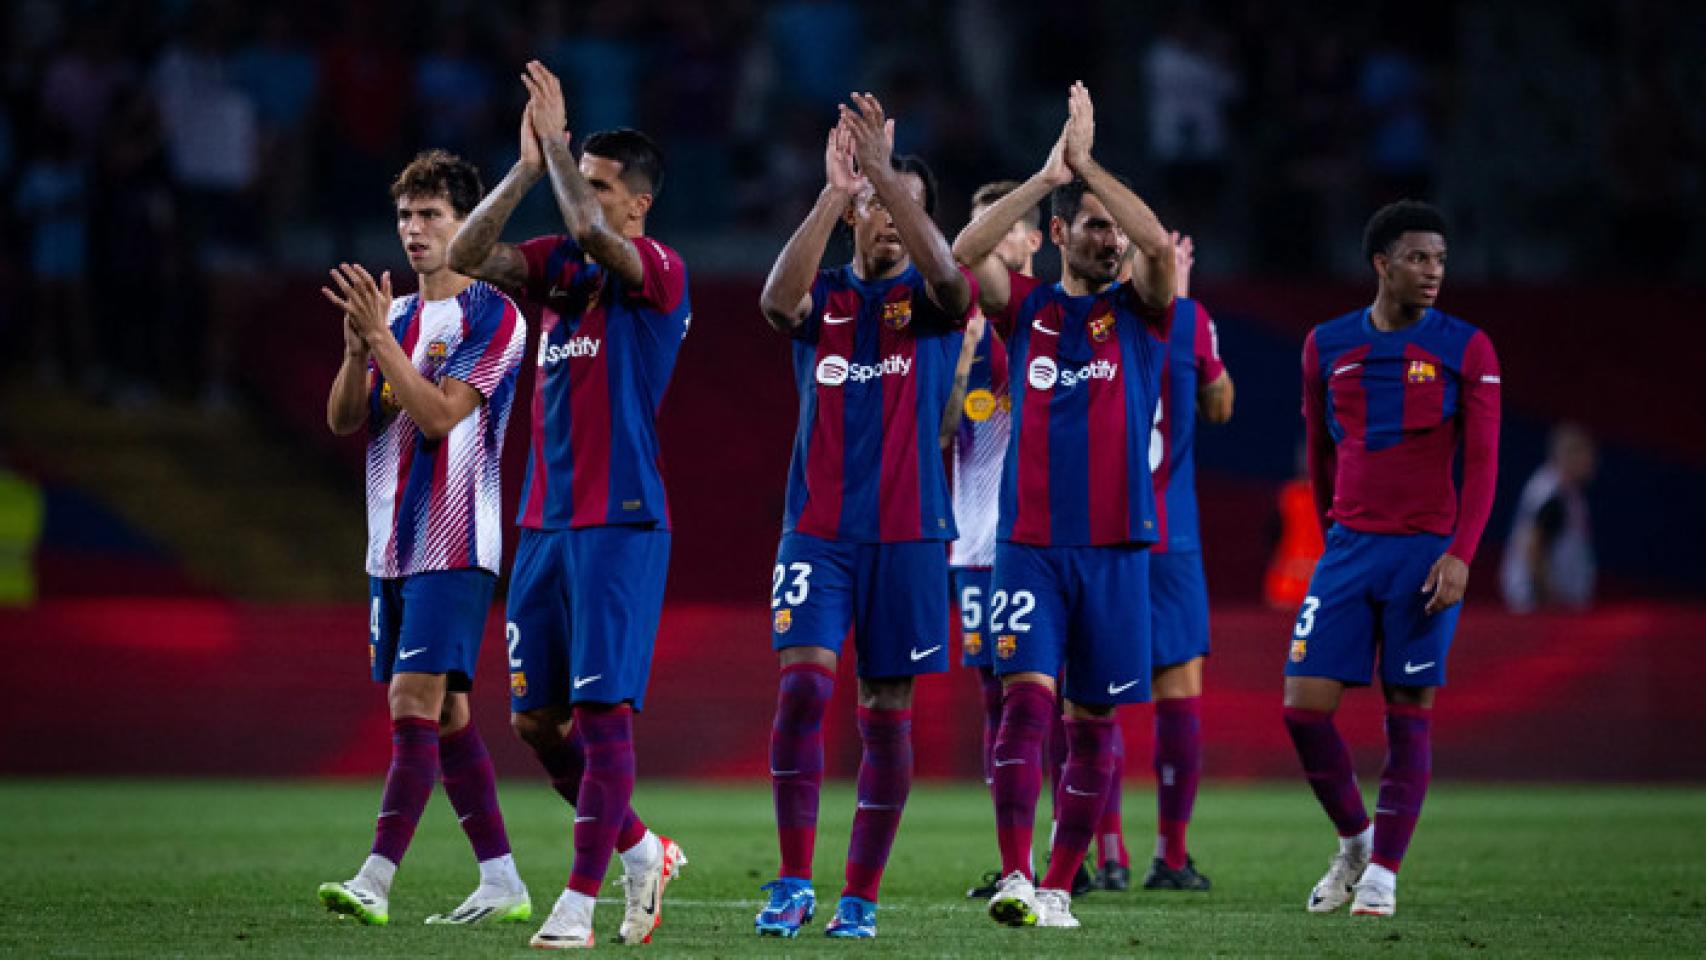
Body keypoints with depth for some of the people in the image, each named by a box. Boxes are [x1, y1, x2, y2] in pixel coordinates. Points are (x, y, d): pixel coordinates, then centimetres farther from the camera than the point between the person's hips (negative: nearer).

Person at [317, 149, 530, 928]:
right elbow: (343, 419, 8)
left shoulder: (492, 316, -8)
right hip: (392, 546, 8)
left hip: (453, 547, -8)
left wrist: (380, 338, -22)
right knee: (446, 716, 8)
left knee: (416, 703, -14)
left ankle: (376, 880, -20)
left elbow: (440, 414, -17)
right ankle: (501, 883, 13)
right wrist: (357, 346, -10)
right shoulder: (399, 315, 15)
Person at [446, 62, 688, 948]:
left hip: (621, 525, -7)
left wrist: (556, 138, -13)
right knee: (535, 719, 8)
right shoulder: (559, 267, 13)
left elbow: (591, 233, -25)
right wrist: (528, 167, -8)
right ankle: (642, 853, 24)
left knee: (602, 710, -10)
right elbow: (466, 255, 0)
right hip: (546, 522, 7)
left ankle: (580, 900, -7)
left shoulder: (660, 275, -6)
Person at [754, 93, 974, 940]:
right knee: (802, 683, -15)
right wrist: (833, 192, -29)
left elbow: (946, 274, -22)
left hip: (907, 534, 0)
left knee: (887, 711, 2)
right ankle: (793, 884, -11)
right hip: (819, 528, 0)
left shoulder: (930, 300, 3)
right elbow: (778, 299, -19)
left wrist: (888, 171, -31)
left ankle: (861, 895, 9)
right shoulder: (823, 297, 6)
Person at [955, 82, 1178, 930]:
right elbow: (964, 252, -11)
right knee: (1027, 696, -16)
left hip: (1117, 548, 1)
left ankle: (1059, 885, 15)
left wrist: (1086, 163, -17)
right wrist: (1046, 176, -17)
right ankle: (1014, 876, -21)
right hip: (1030, 545, -1)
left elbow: (1161, 243, -15)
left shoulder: (1140, 310, 6)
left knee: (1095, 720, 5)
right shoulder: (1025, 309, 7)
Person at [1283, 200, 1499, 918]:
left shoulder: (1466, 349, 0)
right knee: (1304, 707, -5)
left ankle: (1383, 871, 6)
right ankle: (1354, 839, 17)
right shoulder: (1327, 346, 7)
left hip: (1426, 555, -2)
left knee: (1409, 714, -2)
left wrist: (1460, 554, -14)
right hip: (1348, 549, 2)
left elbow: (1482, 461, -3)